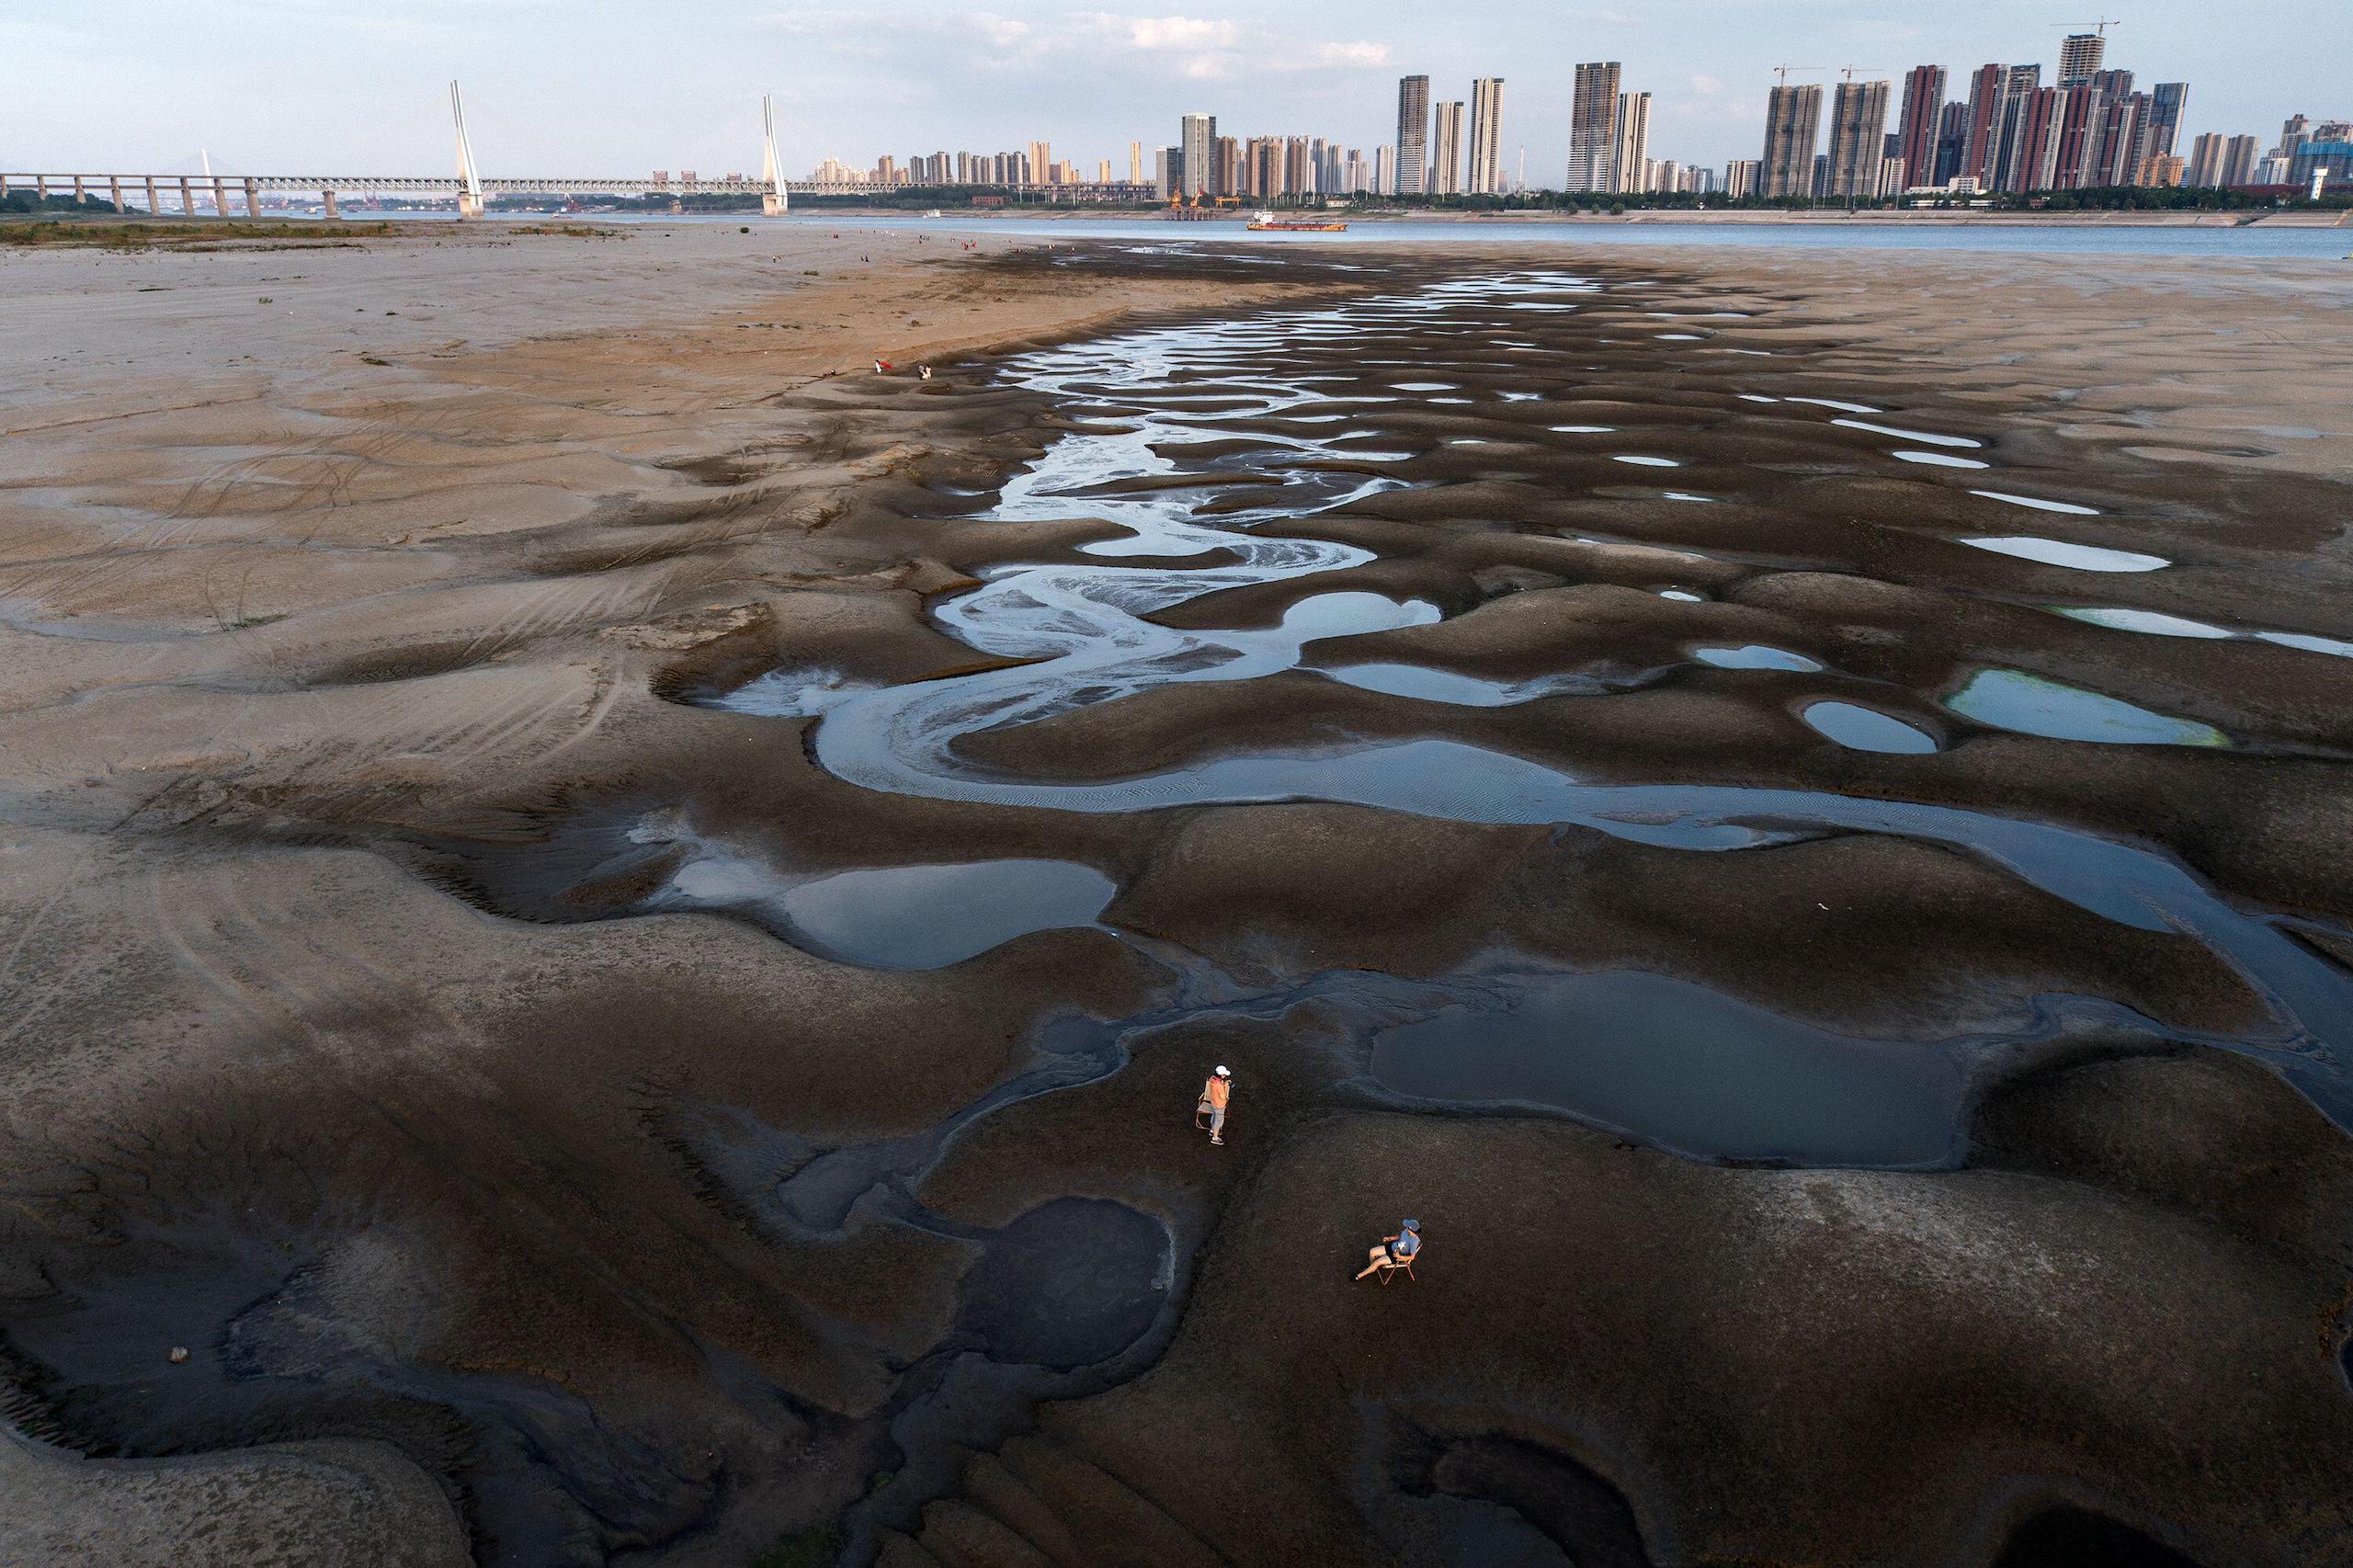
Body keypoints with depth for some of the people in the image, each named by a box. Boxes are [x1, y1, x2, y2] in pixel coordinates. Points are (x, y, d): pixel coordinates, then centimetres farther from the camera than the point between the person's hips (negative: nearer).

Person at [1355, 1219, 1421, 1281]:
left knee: (1377, 1262, -14)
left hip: (1400, 1256, -7)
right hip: (1393, 1246, 7)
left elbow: (1412, 1257, -22)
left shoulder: (1414, 1241, -30)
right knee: (1372, 1251, -1)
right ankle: (1371, 1267, 30)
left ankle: (1359, 1276, 2)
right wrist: (1389, 1238, 2)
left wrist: (1400, 1257, -30)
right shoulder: (1407, 1231, -10)